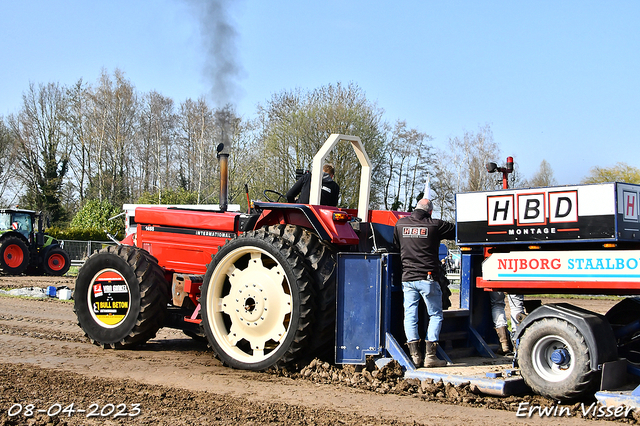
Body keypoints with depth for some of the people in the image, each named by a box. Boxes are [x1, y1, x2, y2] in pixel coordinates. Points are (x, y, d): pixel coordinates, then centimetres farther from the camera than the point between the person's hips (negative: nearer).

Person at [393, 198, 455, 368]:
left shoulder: (400, 224, 7)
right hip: (428, 278, -3)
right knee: (435, 315, 7)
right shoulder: (435, 225, -5)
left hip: (407, 278, 3)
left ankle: (415, 354, 3)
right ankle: (430, 355, 1)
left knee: (410, 315, 7)